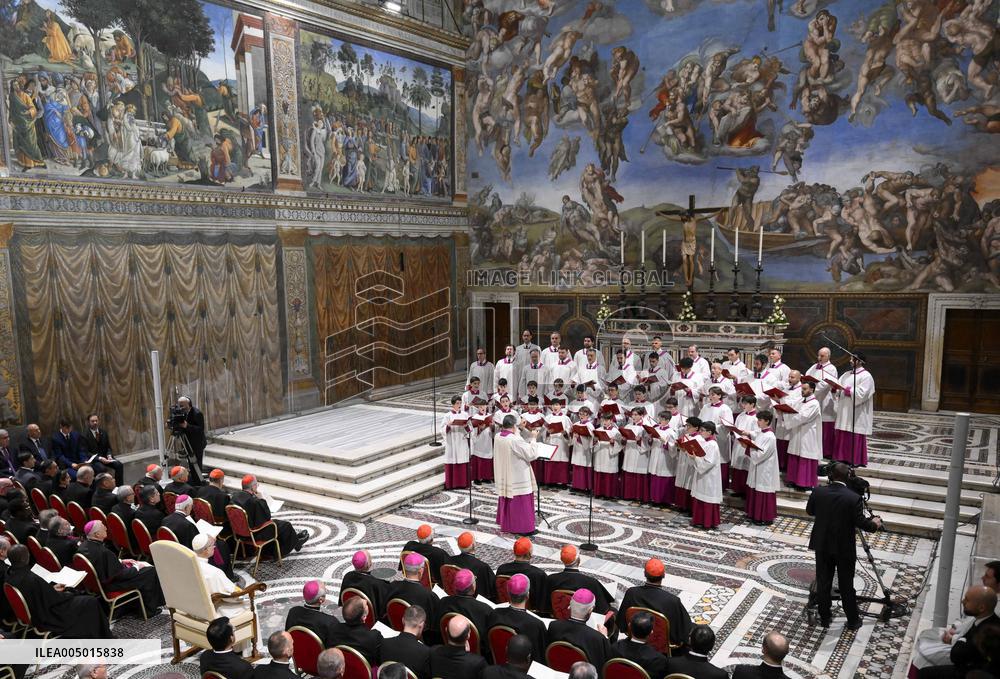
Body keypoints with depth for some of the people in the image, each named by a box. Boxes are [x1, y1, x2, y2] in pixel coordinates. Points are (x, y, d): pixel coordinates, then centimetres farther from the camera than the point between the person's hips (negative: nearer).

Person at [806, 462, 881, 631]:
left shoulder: (818, 492, -10)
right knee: (846, 586, 11)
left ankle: (824, 618, 23)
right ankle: (853, 620, 25)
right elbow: (861, 523, -13)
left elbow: (809, 511, 5)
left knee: (823, 583, 13)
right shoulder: (853, 498, -20)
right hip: (844, 548, -2)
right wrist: (875, 524, 8)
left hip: (822, 546, 2)